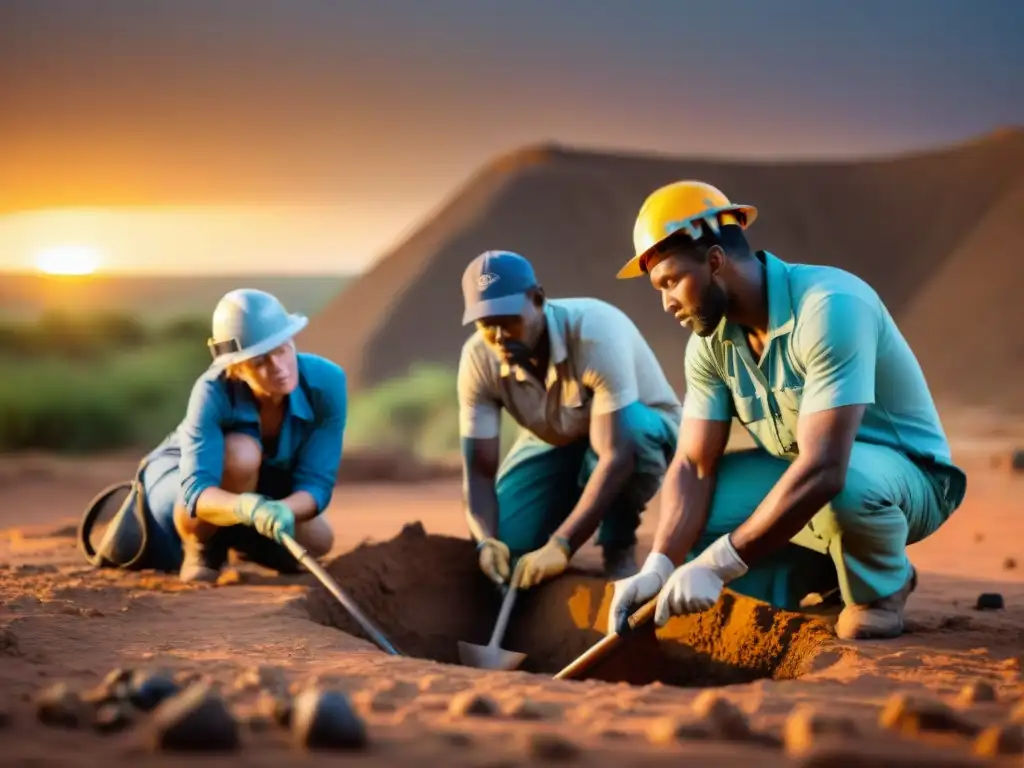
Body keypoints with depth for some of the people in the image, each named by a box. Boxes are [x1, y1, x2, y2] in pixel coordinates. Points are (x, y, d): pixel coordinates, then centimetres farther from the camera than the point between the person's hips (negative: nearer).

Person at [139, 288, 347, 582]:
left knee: (316, 542, -15)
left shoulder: (327, 382, -28)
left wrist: (280, 511, -48)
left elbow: (318, 483, -27)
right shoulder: (214, 392, -36)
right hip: (180, 477, -6)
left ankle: (227, 539, 16)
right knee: (240, 453, -36)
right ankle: (199, 547, -8)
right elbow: (197, 489, -43)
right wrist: (249, 508, -64)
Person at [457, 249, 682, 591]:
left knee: (631, 426, -40)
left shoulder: (595, 332, -37)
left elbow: (617, 455, -42)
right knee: (505, 544, -17)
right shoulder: (478, 359, -22)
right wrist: (487, 542, -38)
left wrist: (560, 545, -48)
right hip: (556, 444, 4)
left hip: (642, 431, -4)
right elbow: (479, 469, -18)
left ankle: (619, 548, -17)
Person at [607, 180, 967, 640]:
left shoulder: (830, 306, -31)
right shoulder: (711, 340, -7)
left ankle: (882, 587, -5)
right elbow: (694, 465, -8)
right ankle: (837, 565, 9)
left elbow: (823, 470, -38)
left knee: (846, 485, -41)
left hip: (905, 476, -7)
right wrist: (659, 568, -25)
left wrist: (717, 565, -39)